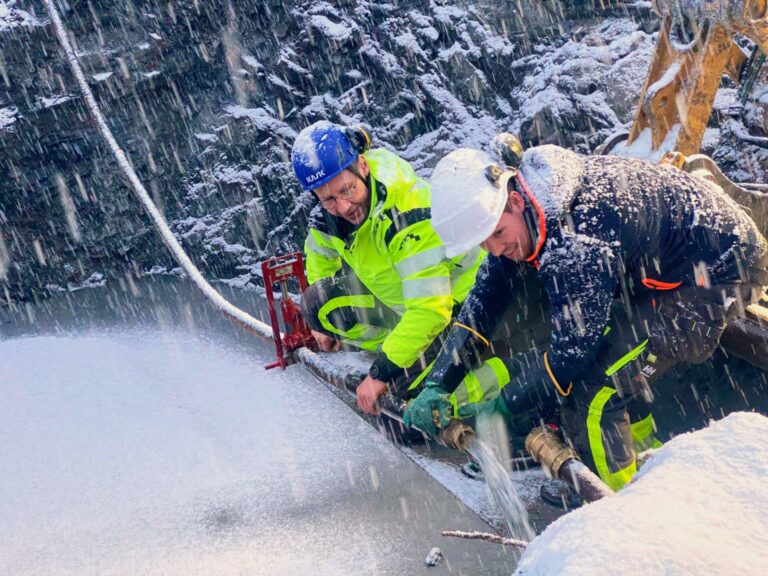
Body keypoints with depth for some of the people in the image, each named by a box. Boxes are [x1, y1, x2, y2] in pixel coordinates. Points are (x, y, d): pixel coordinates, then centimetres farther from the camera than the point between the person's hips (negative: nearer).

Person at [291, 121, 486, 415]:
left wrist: (382, 373, -35)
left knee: (409, 380, -27)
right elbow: (320, 253, 13)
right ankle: (399, 351, 1)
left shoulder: (409, 215, -37)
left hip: (452, 301, -7)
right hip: (395, 291, 8)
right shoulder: (329, 211, -13)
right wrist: (322, 316, 22)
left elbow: (430, 308, -39)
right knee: (317, 302, -6)